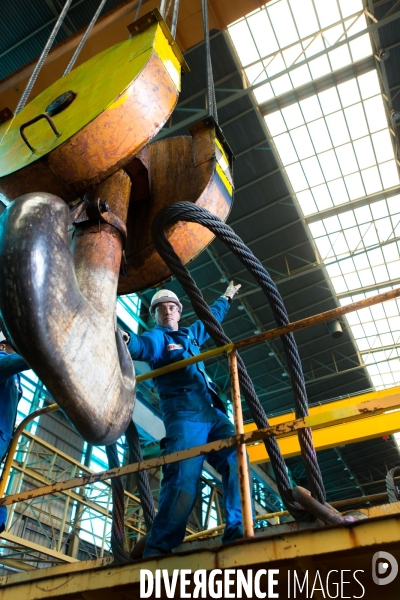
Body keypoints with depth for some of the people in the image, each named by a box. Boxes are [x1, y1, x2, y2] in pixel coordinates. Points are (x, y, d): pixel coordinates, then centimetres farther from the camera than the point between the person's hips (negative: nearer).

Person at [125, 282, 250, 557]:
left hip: (214, 413, 7)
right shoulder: (157, 337, 7)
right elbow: (140, 346, -17)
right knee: (183, 482, -19)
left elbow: (212, 317, 48)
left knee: (236, 462, -13)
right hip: (185, 415, -7)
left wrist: (226, 297, 63)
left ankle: (238, 533, -11)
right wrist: (124, 337, -41)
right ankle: (157, 551, -13)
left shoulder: (191, 333, 29)